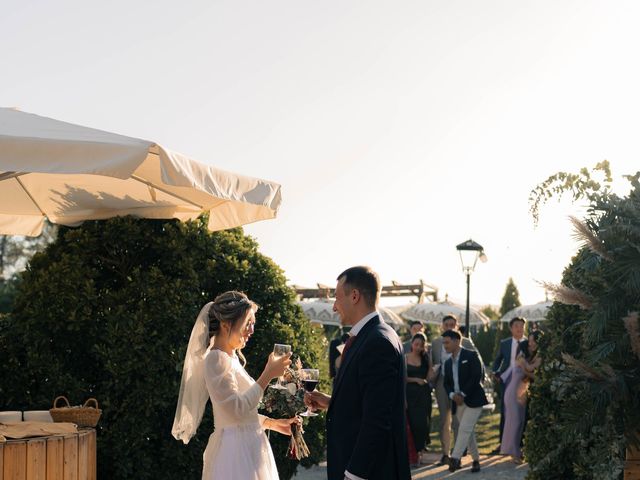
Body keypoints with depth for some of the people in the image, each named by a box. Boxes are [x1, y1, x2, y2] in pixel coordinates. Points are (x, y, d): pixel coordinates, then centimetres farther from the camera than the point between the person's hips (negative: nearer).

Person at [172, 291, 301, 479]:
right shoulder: (216, 359, -15)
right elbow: (237, 409, -22)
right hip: (235, 451, -9)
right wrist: (268, 375, -18)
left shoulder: (232, 358, 14)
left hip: (247, 448, 9)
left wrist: (272, 423, 10)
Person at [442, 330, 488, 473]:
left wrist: (462, 394, -15)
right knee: (468, 432, 8)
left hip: (473, 399, -7)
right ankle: (476, 460, 16)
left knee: (464, 429, -16)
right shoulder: (448, 362, 15)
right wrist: (452, 395, -7)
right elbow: (446, 383, 14)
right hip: (458, 402, 7)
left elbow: (477, 376, -13)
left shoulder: (471, 356, -5)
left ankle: (455, 459, -23)